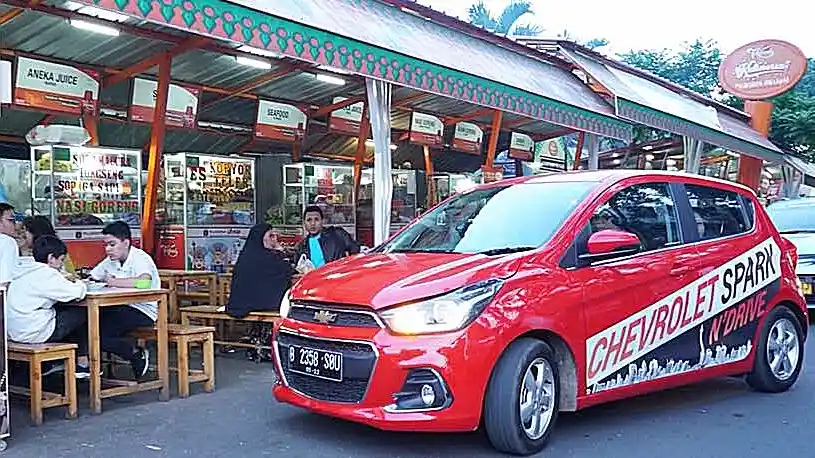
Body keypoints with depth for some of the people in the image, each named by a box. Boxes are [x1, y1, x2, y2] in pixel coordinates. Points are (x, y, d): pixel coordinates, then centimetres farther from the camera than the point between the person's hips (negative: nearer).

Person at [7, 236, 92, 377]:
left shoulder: (21, 268, 10)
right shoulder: (45, 274, -17)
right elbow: (75, 292, -21)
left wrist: (64, 279, 9)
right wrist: (80, 284, 1)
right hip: (33, 332, -9)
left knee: (61, 310, 27)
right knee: (81, 314, 7)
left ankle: (47, 364, 29)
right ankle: (82, 364, 19)